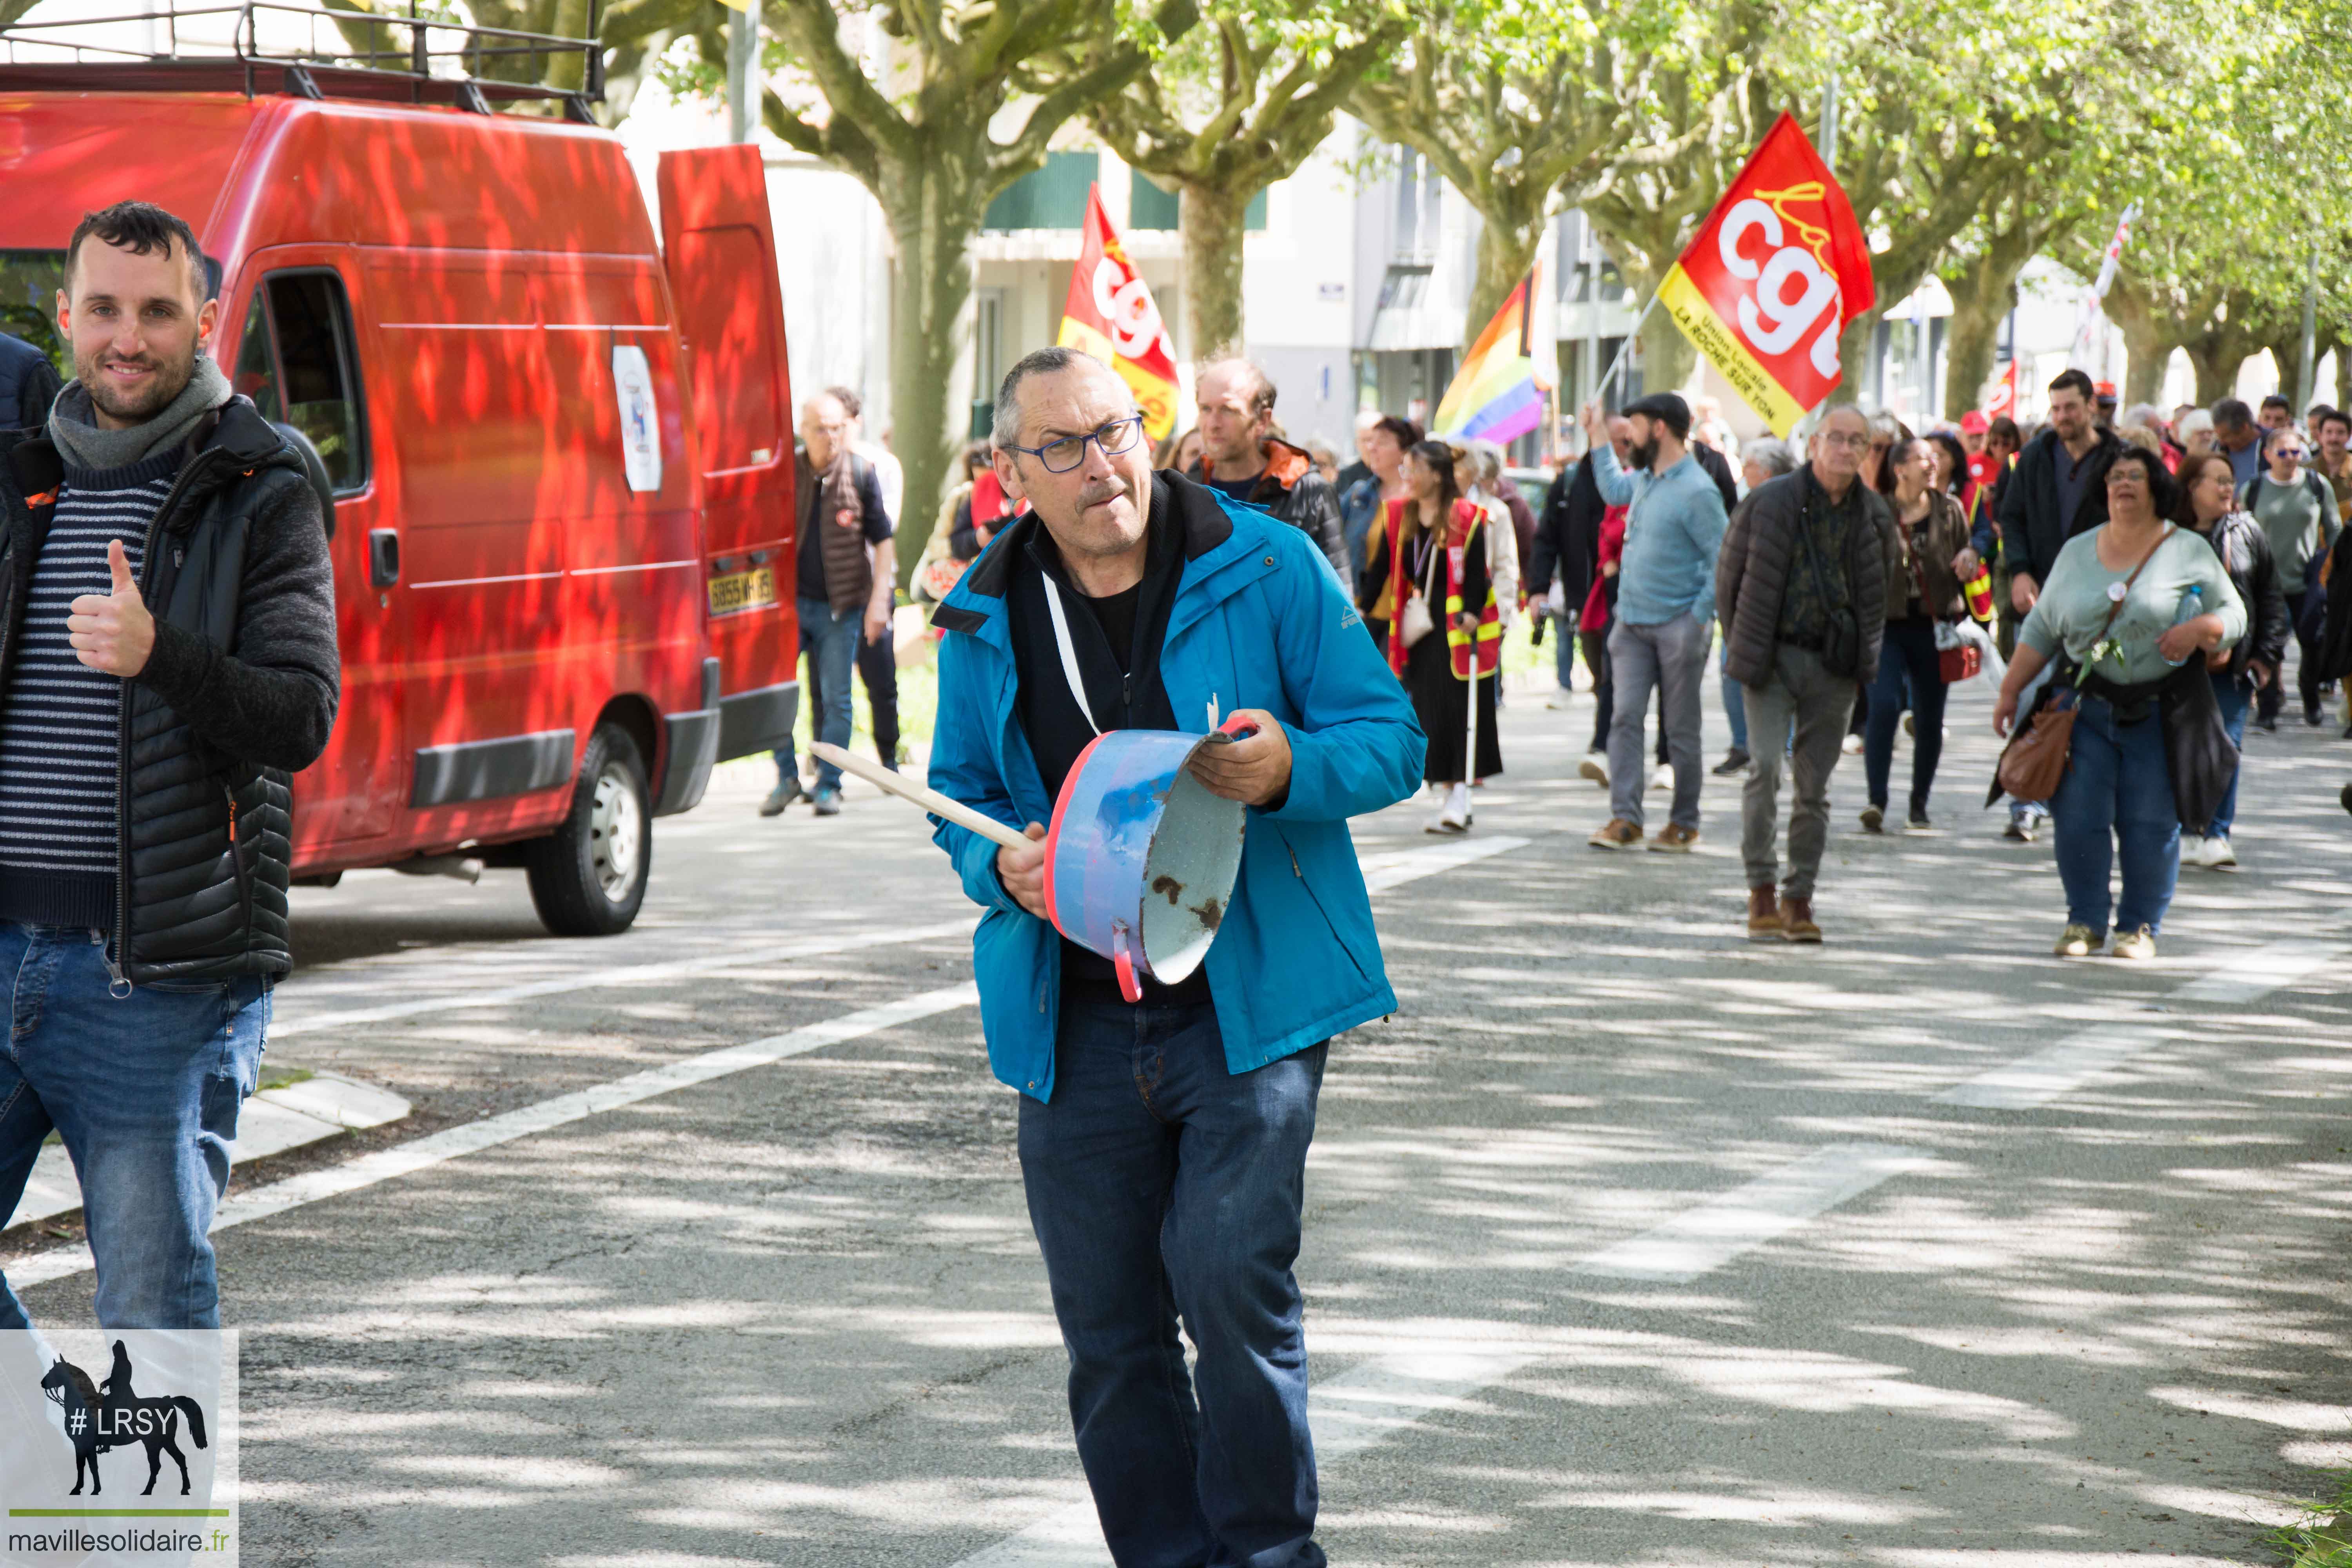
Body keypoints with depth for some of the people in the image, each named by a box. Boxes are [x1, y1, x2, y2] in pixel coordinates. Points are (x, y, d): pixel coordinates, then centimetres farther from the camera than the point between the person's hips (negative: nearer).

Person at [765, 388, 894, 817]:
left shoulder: (861, 474, -1)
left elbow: (883, 541, 3)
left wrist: (878, 602, -5)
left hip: (841, 605, -1)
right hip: (791, 600, 1)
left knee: (836, 700, 1)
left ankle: (829, 785, 12)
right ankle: (787, 778, 10)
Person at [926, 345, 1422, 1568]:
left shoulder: (1267, 570, -3)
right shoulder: (985, 621, 7)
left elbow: (1392, 740, -1)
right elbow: (960, 795, 17)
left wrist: (1293, 770, -22)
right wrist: (1000, 864, -6)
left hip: (1249, 1000, -4)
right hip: (1076, 1021, 4)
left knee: (1233, 1279, -15)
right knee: (1106, 1326, 6)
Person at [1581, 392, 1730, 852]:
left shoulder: (1697, 491, -14)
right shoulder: (1644, 480, 10)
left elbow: (1722, 559, -14)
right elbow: (1613, 489, 35)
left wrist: (1699, 618, -17)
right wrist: (1598, 435, 32)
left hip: (1678, 626, -7)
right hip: (1632, 624, 7)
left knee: (1682, 728, 4)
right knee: (1625, 716, -3)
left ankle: (1685, 823, 12)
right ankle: (1625, 818, -3)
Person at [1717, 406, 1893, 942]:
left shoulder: (1875, 516, 3)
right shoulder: (1769, 503, -6)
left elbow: (1878, 589, 17)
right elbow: (1730, 575, 4)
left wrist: (1862, 648, 9)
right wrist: (1743, 646, 5)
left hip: (1833, 664, 3)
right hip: (1772, 657, -3)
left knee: (1815, 783, 5)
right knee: (1765, 765, -15)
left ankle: (1799, 898, 11)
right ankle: (1762, 889, -7)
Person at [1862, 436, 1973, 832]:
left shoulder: (1949, 509, 7)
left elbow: (1969, 553, 15)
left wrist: (1970, 559, -7)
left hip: (1934, 626, 3)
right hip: (1888, 624, -3)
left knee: (1930, 717, 6)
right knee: (1884, 706, -18)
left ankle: (1919, 805, 19)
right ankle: (1876, 800, -15)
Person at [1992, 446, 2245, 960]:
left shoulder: (2189, 553, 2)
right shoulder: (2077, 552, 11)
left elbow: (2233, 614, 4)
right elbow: (2041, 629, 15)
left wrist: (2199, 629, -17)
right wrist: (2010, 690, 10)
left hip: (2160, 716, -2)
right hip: (2085, 706, 2)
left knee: (2151, 825, -2)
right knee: (2078, 818, -4)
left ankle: (2140, 926, 11)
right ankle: (2085, 921, 10)